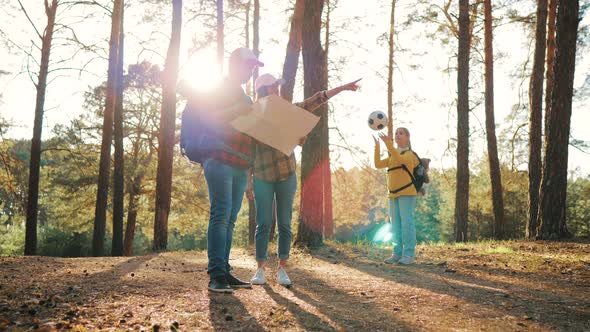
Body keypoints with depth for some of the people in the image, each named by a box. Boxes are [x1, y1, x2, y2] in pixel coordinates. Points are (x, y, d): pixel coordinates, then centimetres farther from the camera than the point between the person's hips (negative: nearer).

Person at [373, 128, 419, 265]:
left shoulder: (410, 155, -2)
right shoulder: (392, 156, 20)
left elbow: (399, 160, -24)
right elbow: (378, 164, 8)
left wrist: (389, 144, -31)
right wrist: (377, 146, 0)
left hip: (407, 193, -7)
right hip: (393, 194, 7)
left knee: (407, 223, -9)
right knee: (395, 224, 6)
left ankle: (409, 255, -7)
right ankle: (397, 253, 11)